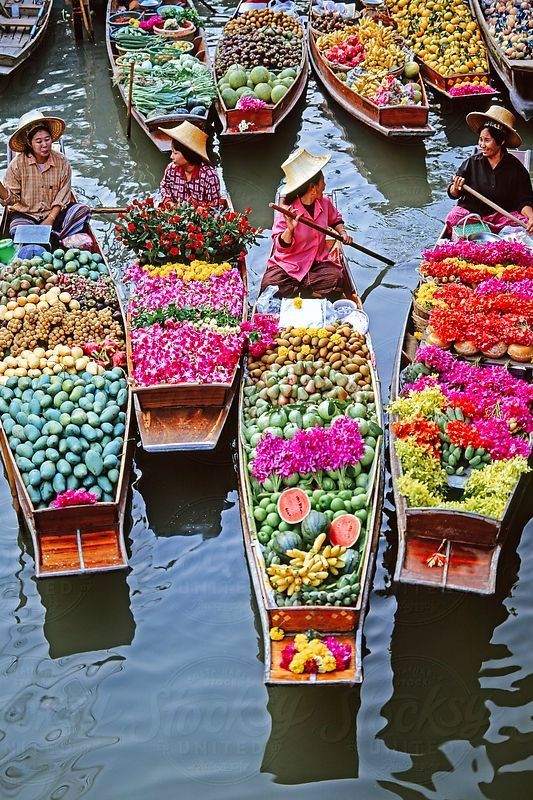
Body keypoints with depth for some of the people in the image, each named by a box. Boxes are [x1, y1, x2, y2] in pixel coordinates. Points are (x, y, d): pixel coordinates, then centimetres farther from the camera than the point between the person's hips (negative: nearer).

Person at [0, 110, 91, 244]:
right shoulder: (18, 164, -8)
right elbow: (11, 198, -7)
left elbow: (62, 197, -2)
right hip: (25, 214, -2)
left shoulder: (61, 162, -3)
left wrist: (50, 220, -13)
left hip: (54, 213, 2)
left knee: (83, 210, -20)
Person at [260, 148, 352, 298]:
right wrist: (289, 230, -36)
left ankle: (295, 289, -10)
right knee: (270, 285, -30)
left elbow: (335, 220, 27)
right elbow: (281, 247, -18)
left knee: (335, 279, -27)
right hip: (287, 264, -4)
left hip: (318, 261, 4)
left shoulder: (325, 203, 2)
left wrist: (342, 232, 7)